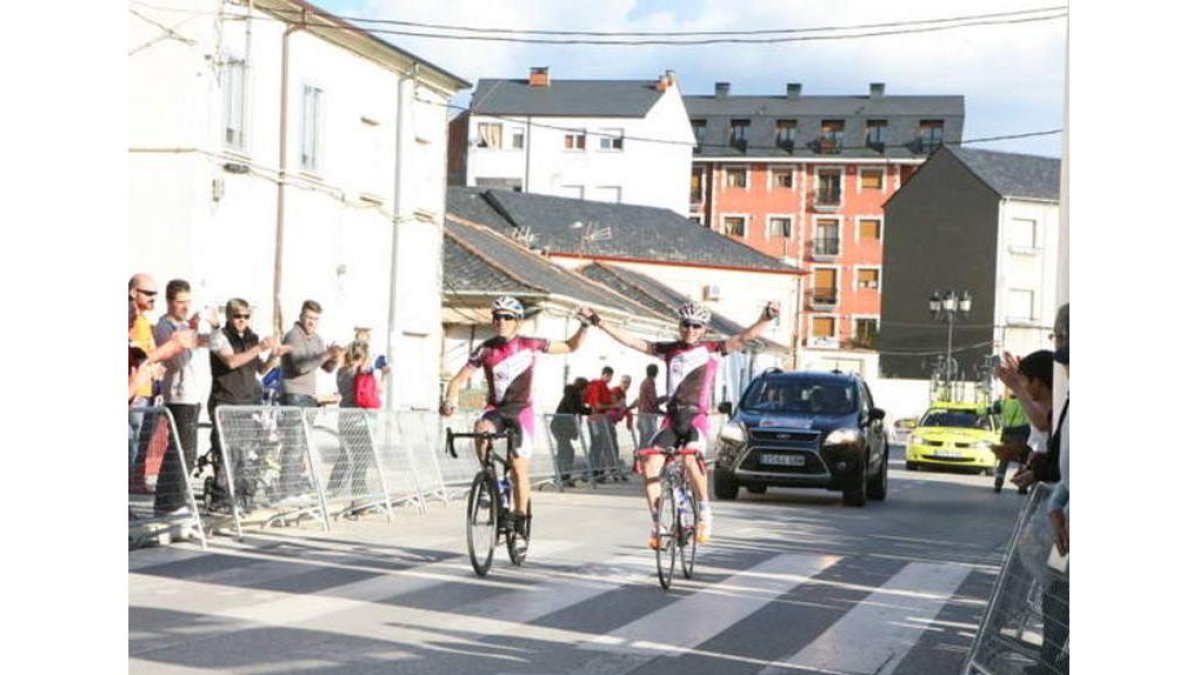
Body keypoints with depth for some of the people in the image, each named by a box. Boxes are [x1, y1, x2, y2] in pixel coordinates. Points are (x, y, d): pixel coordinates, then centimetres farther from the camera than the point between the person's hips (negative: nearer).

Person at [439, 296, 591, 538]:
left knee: (519, 468, -5)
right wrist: (450, 400, -25)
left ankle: (521, 517, 11)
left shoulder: (530, 345, -7)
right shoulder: (485, 350, -6)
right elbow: (459, 379, -6)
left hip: (521, 410, -1)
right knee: (481, 428, -34)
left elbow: (571, 346, 4)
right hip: (496, 408, 1)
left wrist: (585, 326, -11)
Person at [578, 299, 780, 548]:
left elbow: (743, 338, -11)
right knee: (650, 466, -12)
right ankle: (656, 521, 4)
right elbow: (632, 341, 11)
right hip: (671, 418, 4)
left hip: (696, 418, -3)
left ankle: (704, 511, -10)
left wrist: (765, 319, -28)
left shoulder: (711, 349, 3)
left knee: (690, 460, -30)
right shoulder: (669, 350, 11)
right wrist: (598, 322, 8)